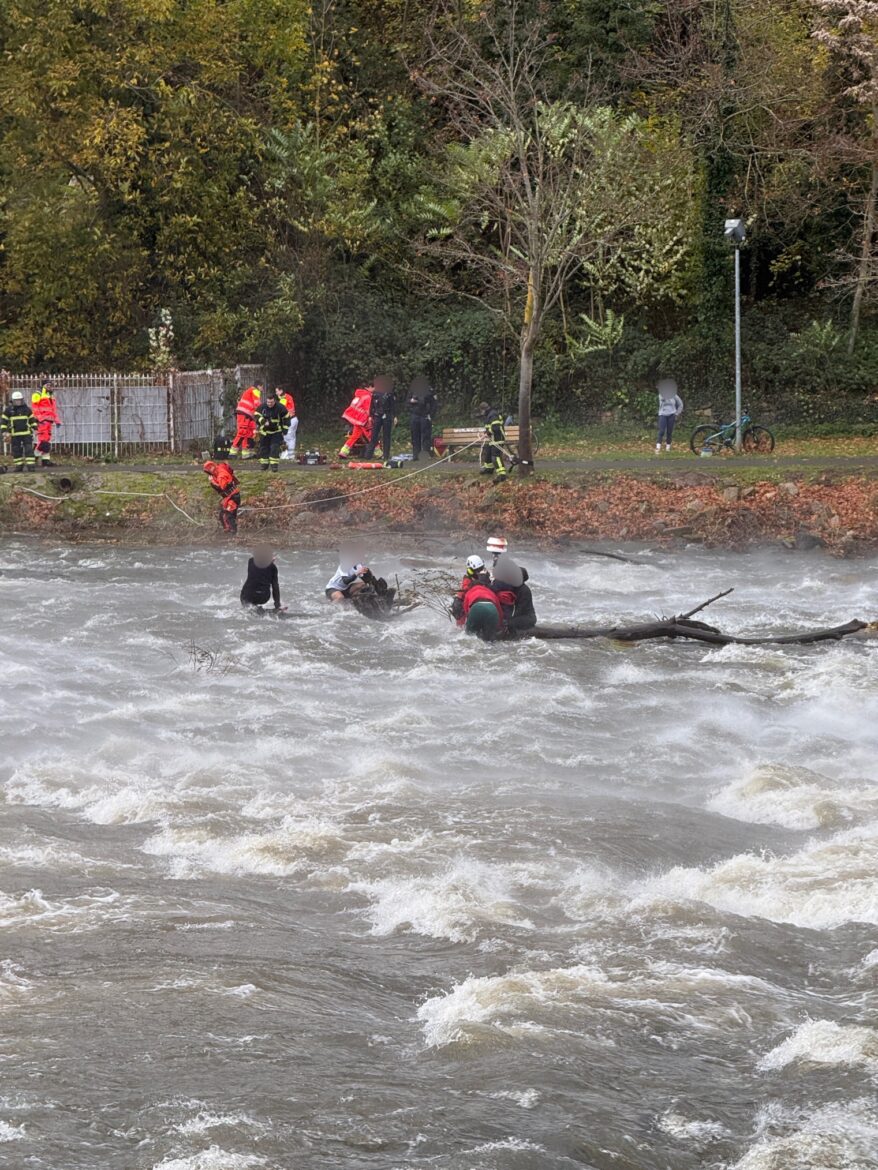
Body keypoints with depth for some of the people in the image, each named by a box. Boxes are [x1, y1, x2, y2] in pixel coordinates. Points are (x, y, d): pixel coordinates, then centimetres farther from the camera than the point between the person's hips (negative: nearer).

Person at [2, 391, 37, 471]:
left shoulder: (27, 409, 5)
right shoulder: (8, 410, 0)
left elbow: (32, 419, 14)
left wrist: (34, 428, 9)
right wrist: (4, 431, -5)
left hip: (27, 434, 0)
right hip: (15, 435, 0)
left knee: (29, 450, -7)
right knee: (16, 451, 5)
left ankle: (30, 465, -6)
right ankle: (19, 465, 14)